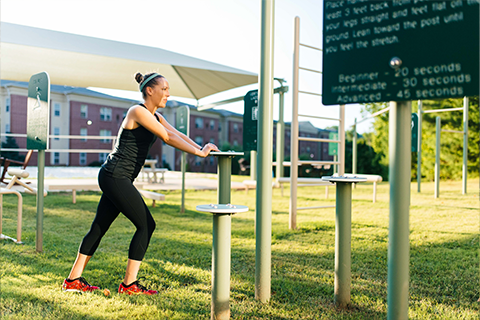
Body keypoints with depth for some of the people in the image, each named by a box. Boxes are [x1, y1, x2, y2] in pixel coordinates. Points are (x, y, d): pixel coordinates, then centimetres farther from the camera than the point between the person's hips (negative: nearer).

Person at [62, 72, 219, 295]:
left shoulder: (155, 117, 16)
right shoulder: (138, 111, -12)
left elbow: (178, 133, 12)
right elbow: (167, 137, -17)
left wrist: (201, 148, -3)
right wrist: (198, 152, -15)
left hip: (117, 179, 10)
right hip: (115, 176, -10)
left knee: (99, 227, 12)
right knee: (146, 225, -6)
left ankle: (73, 280, 20)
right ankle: (129, 284, 1)